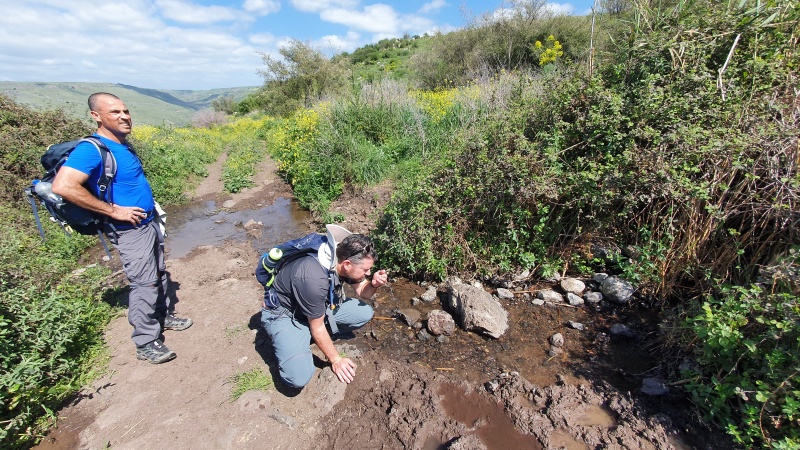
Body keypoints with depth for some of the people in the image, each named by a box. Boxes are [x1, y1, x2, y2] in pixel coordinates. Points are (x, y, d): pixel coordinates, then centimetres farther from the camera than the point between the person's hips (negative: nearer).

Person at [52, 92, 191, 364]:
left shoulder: (124, 146, 9)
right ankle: (146, 344, 10)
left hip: (149, 222, 8)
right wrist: (114, 211, -23)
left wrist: (151, 208, 11)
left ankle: (165, 316, 37)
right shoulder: (92, 149, -18)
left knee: (160, 273, 19)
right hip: (130, 229, -8)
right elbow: (63, 187, -29)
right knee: (145, 283, -4)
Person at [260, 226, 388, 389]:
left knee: (365, 313, -7)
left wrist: (374, 284, -22)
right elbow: (317, 327, -22)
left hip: (318, 306, 7)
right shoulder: (314, 278, -37)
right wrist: (336, 360, -10)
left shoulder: (345, 259, -16)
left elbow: (362, 292, 1)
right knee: (299, 377, -26)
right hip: (283, 314, -7)